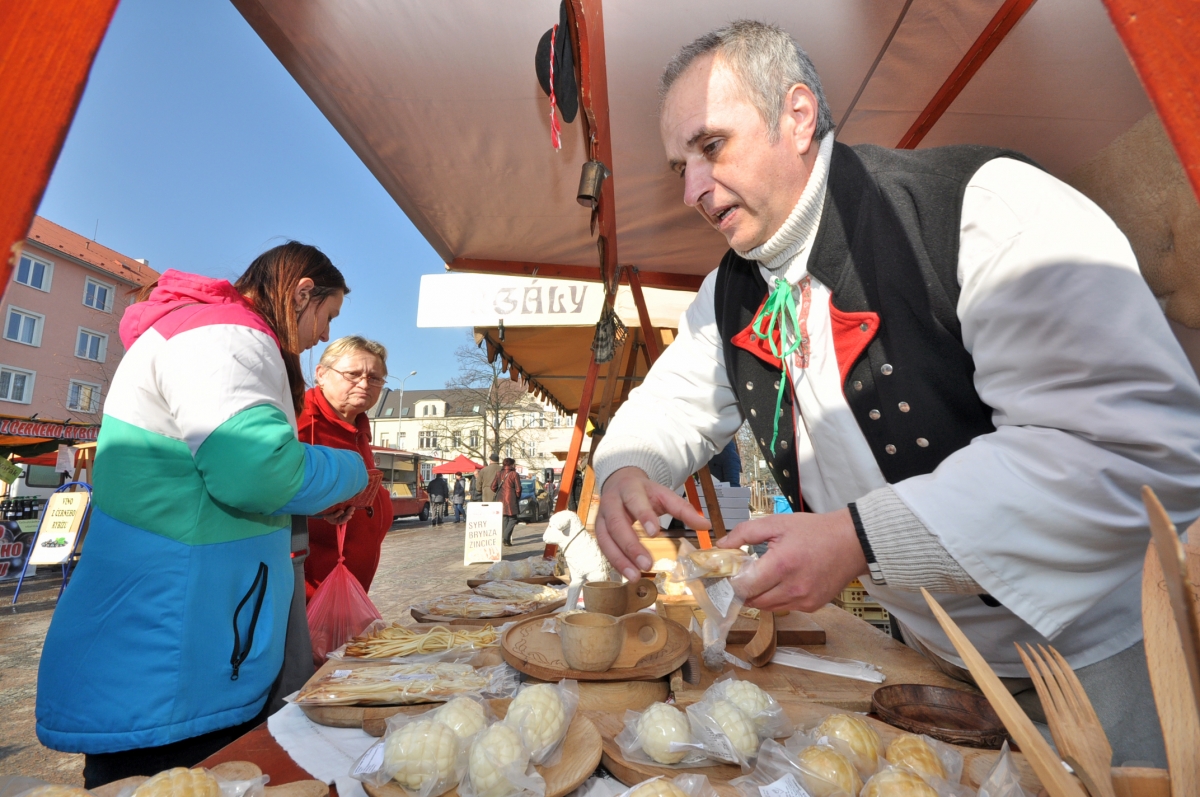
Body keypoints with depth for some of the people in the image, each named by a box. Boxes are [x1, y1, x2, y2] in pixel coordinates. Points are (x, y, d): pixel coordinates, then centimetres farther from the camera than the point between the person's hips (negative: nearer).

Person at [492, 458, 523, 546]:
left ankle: (506, 539, 14)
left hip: (500, 499, 5)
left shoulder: (499, 474, 7)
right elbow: (518, 489, -10)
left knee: (505, 519, 14)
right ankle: (506, 538, -11)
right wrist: (518, 498, 5)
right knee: (512, 519, 4)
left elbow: (493, 487, 3)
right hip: (511, 500, -5)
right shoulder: (515, 474, -7)